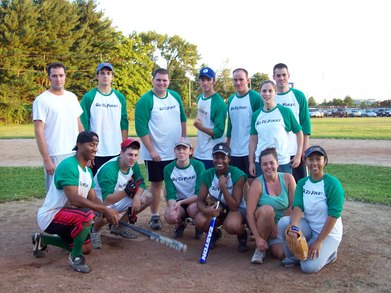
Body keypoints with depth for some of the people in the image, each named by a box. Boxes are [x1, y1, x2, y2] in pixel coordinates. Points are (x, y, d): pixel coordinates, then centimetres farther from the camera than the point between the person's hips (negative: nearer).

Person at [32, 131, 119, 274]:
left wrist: (108, 212, -16)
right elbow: (74, 199, -33)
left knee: (86, 248, 19)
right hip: (50, 216, -10)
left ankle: (43, 239, 30)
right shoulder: (68, 165, -24)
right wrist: (105, 209, -32)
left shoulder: (88, 170, 7)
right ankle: (75, 256, -12)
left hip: (65, 214, 10)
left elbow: (93, 198, 3)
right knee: (87, 215, -33)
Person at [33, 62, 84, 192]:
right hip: (55, 156, -5)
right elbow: (39, 132, -10)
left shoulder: (72, 97, 11)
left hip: (76, 154, 5)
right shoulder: (41, 100, -6)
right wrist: (46, 159, -14)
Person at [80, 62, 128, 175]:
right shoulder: (88, 98, -3)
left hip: (116, 153, 4)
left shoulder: (120, 97, 9)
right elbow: (83, 127, -4)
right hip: (95, 153, -3)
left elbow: (124, 125, 11)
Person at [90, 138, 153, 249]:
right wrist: (126, 191, -47)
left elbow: (141, 183, 1)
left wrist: (136, 196, -20)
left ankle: (120, 226, 11)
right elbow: (107, 200, -36)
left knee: (147, 197, -3)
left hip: (120, 198, 8)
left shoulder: (133, 165, -9)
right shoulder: (109, 169, -32)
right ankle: (94, 231, -1)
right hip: (100, 202, -8)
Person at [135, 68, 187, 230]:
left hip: (176, 151, 5)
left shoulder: (175, 97, 6)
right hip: (155, 153, -5)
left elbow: (182, 119, 16)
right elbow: (141, 128, -15)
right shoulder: (145, 100, -11)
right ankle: (154, 216, 17)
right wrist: (151, 150, -17)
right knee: (156, 183, 5)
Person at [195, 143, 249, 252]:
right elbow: (200, 201, -9)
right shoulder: (207, 175, -9)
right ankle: (215, 233, 10)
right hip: (216, 209, 4)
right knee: (200, 221, -27)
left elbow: (234, 206, -24)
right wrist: (206, 210, -33)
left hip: (237, 209, -4)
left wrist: (223, 186, -34)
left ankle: (242, 235, 2)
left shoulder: (238, 175, -20)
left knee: (231, 225, -38)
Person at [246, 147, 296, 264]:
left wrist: (278, 226, -13)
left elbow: (294, 206, -7)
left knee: (281, 254, -25)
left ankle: (271, 243, 13)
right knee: (267, 209, -34)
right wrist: (257, 238, -25)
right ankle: (261, 248, -13)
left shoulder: (288, 179, -8)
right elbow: (249, 213, -19)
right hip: (263, 224, -1)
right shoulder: (257, 184, -15)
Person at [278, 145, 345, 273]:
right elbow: (297, 206, -11)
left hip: (328, 232, -5)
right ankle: (293, 256, 0)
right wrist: (294, 225, -33)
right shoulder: (302, 183, 2)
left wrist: (319, 241, -20)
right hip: (308, 226, 5)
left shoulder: (333, 184, -16)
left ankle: (329, 252, 11)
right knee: (284, 222, -24)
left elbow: (333, 215, -18)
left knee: (309, 267, -22)